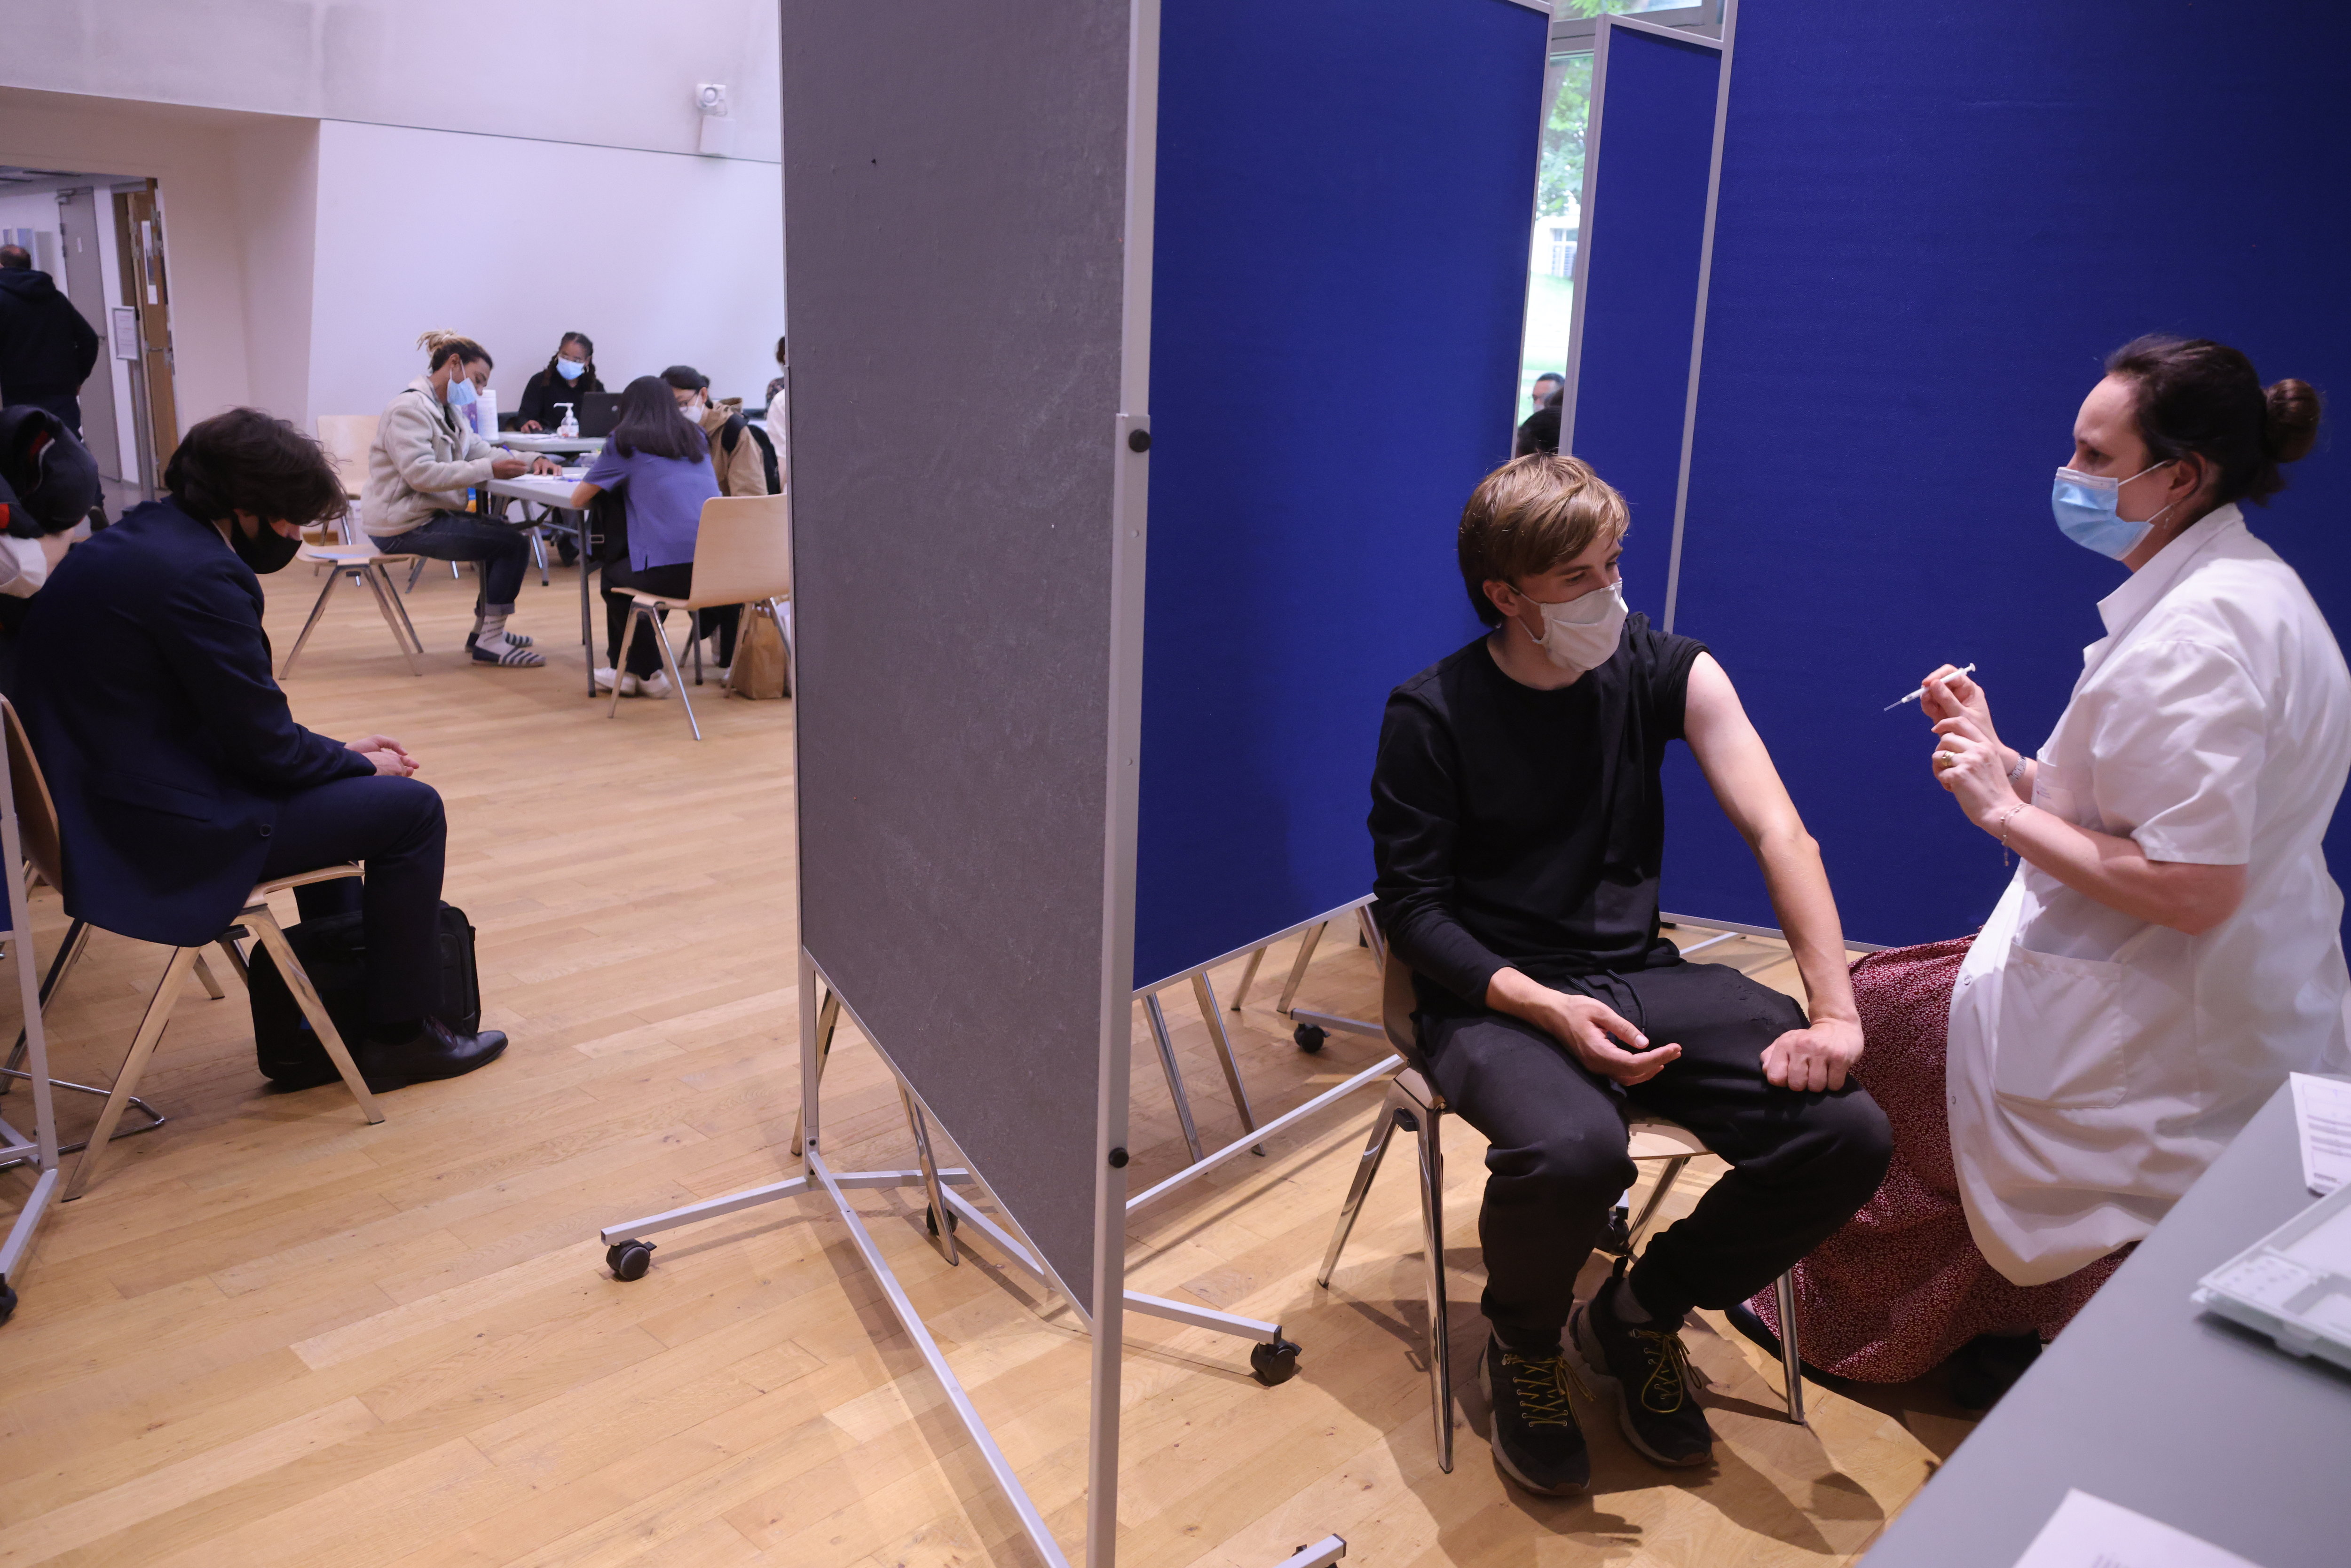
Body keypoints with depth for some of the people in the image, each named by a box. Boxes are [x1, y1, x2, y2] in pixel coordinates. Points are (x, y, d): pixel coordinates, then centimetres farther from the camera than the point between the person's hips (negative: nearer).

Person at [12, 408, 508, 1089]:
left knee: (331, 789, 28)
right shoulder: (196, 574, -22)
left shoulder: (130, 541, 10)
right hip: (164, 829, -11)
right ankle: (403, 1032, 8)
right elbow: (264, 745, -19)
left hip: (107, 806, 11)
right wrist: (360, 763, -1)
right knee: (411, 808, -5)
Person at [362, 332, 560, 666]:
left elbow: (480, 449, 11)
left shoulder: (446, 410, 15)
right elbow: (420, 473, -28)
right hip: (403, 526, -11)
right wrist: (488, 470, -31)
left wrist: (531, 461, -7)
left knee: (504, 535, 23)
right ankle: (489, 643, -8)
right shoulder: (410, 408, -16)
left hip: (427, 515, 11)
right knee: (514, 545, -13)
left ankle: (484, 629, 27)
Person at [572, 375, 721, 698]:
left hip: (672, 573, -5)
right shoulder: (697, 437, 19)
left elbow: (578, 500, 12)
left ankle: (646, 672, 30)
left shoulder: (625, 442, 5)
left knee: (612, 576, 27)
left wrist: (607, 489, 30)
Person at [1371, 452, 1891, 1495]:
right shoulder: (1432, 713, -7)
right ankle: (1521, 1351, 1)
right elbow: (1411, 907, -7)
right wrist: (1548, 1008, -22)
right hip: (1495, 998, -4)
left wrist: (1833, 1010, -19)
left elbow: (1778, 833, -6)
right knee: (1570, 1150, -37)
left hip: (1640, 975, 4)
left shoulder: (1667, 673, 2)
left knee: (1848, 1132, -17)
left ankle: (1637, 1315, 9)